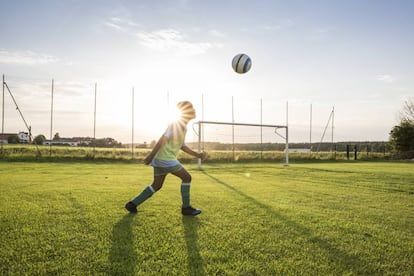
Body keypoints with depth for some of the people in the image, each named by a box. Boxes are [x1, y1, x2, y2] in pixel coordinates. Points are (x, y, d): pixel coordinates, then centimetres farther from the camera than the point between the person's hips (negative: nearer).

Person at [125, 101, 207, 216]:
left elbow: (182, 146, 22)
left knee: (157, 185, 14)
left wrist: (197, 154, 14)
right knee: (187, 177, -2)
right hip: (166, 159, -10)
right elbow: (162, 140, -19)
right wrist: (151, 155, -24)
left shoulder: (183, 128, 18)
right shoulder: (175, 124, -12)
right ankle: (186, 208, 5)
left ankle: (132, 204, 16)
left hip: (160, 159, 10)